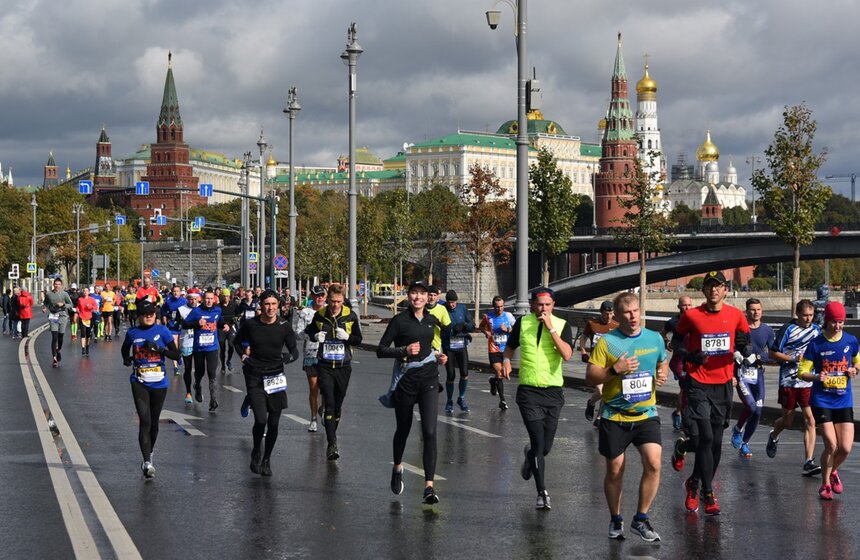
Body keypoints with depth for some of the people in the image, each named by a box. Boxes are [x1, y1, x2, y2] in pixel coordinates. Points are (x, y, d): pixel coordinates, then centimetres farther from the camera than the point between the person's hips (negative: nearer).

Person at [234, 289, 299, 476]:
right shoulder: (250, 324, -3)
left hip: (276, 378, 2)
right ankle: (256, 452, 13)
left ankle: (266, 459, 23)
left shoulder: (284, 326, -2)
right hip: (255, 378, -2)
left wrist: (289, 357, -20)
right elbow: (237, 341, 15)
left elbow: (294, 350, 2)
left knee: (273, 423, 5)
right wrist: (243, 356, 0)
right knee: (261, 420, -14)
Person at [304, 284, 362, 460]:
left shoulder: (350, 316, -2)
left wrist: (347, 336, -17)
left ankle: (332, 434, 33)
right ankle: (332, 445, -17)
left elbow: (358, 339, 4)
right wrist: (315, 336, -7)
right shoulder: (319, 315, -1)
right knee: (329, 404, -12)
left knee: (338, 404, 12)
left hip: (343, 366, 1)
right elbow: (309, 331, 16)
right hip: (325, 366, -1)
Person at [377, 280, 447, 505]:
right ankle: (397, 468, 44)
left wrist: (437, 354, 9)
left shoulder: (432, 320, 8)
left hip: (429, 380, 2)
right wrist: (404, 350, -21)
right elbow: (381, 350, -8)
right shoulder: (400, 320, -7)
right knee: (403, 429, 14)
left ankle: (429, 486, -14)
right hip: (406, 380, -2)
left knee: (430, 432, -11)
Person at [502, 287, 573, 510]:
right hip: (528, 391, -1)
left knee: (546, 447, 8)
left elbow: (567, 355, -17)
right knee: (539, 442, -11)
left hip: (553, 391, 1)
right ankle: (542, 493, -2)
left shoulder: (562, 325, -2)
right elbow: (510, 346, 19)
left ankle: (530, 455, 45)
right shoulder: (523, 323, 2)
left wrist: (551, 328, -20)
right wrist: (506, 361, 0)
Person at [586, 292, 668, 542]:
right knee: (615, 470, 6)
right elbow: (590, 377, -7)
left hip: (646, 414, 2)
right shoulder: (606, 341, -6)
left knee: (653, 463, -15)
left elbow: (663, 363, 22)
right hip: (614, 416, -2)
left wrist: (662, 374, -1)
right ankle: (615, 520, 27)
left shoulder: (655, 339, 4)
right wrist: (615, 369, -21)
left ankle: (641, 519, 0)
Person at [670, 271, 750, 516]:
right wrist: (689, 355, -11)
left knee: (716, 442, 7)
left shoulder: (736, 315, 2)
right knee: (706, 438, -11)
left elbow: (747, 338, 14)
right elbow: (676, 341, 8)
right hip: (698, 384, -3)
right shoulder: (691, 316, -4)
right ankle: (708, 495, -3)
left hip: (723, 384, 3)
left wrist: (744, 344, -11)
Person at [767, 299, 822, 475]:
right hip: (788, 381, -3)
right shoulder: (788, 329, -8)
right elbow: (774, 353, -7)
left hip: (808, 382, 3)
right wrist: (794, 358, -17)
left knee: (810, 420, -8)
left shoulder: (816, 330, 6)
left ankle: (808, 463, -9)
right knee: (788, 420, 10)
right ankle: (773, 437, 46)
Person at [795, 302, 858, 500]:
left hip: (844, 402, 3)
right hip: (822, 401, -3)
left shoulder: (851, 341, 1)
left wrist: (854, 370, -4)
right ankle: (825, 484, 11)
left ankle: (832, 471, 30)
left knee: (845, 448, -3)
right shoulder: (816, 344, -6)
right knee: (831, 445, -12)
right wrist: (816, 377, -22)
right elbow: (802, 372, -2)